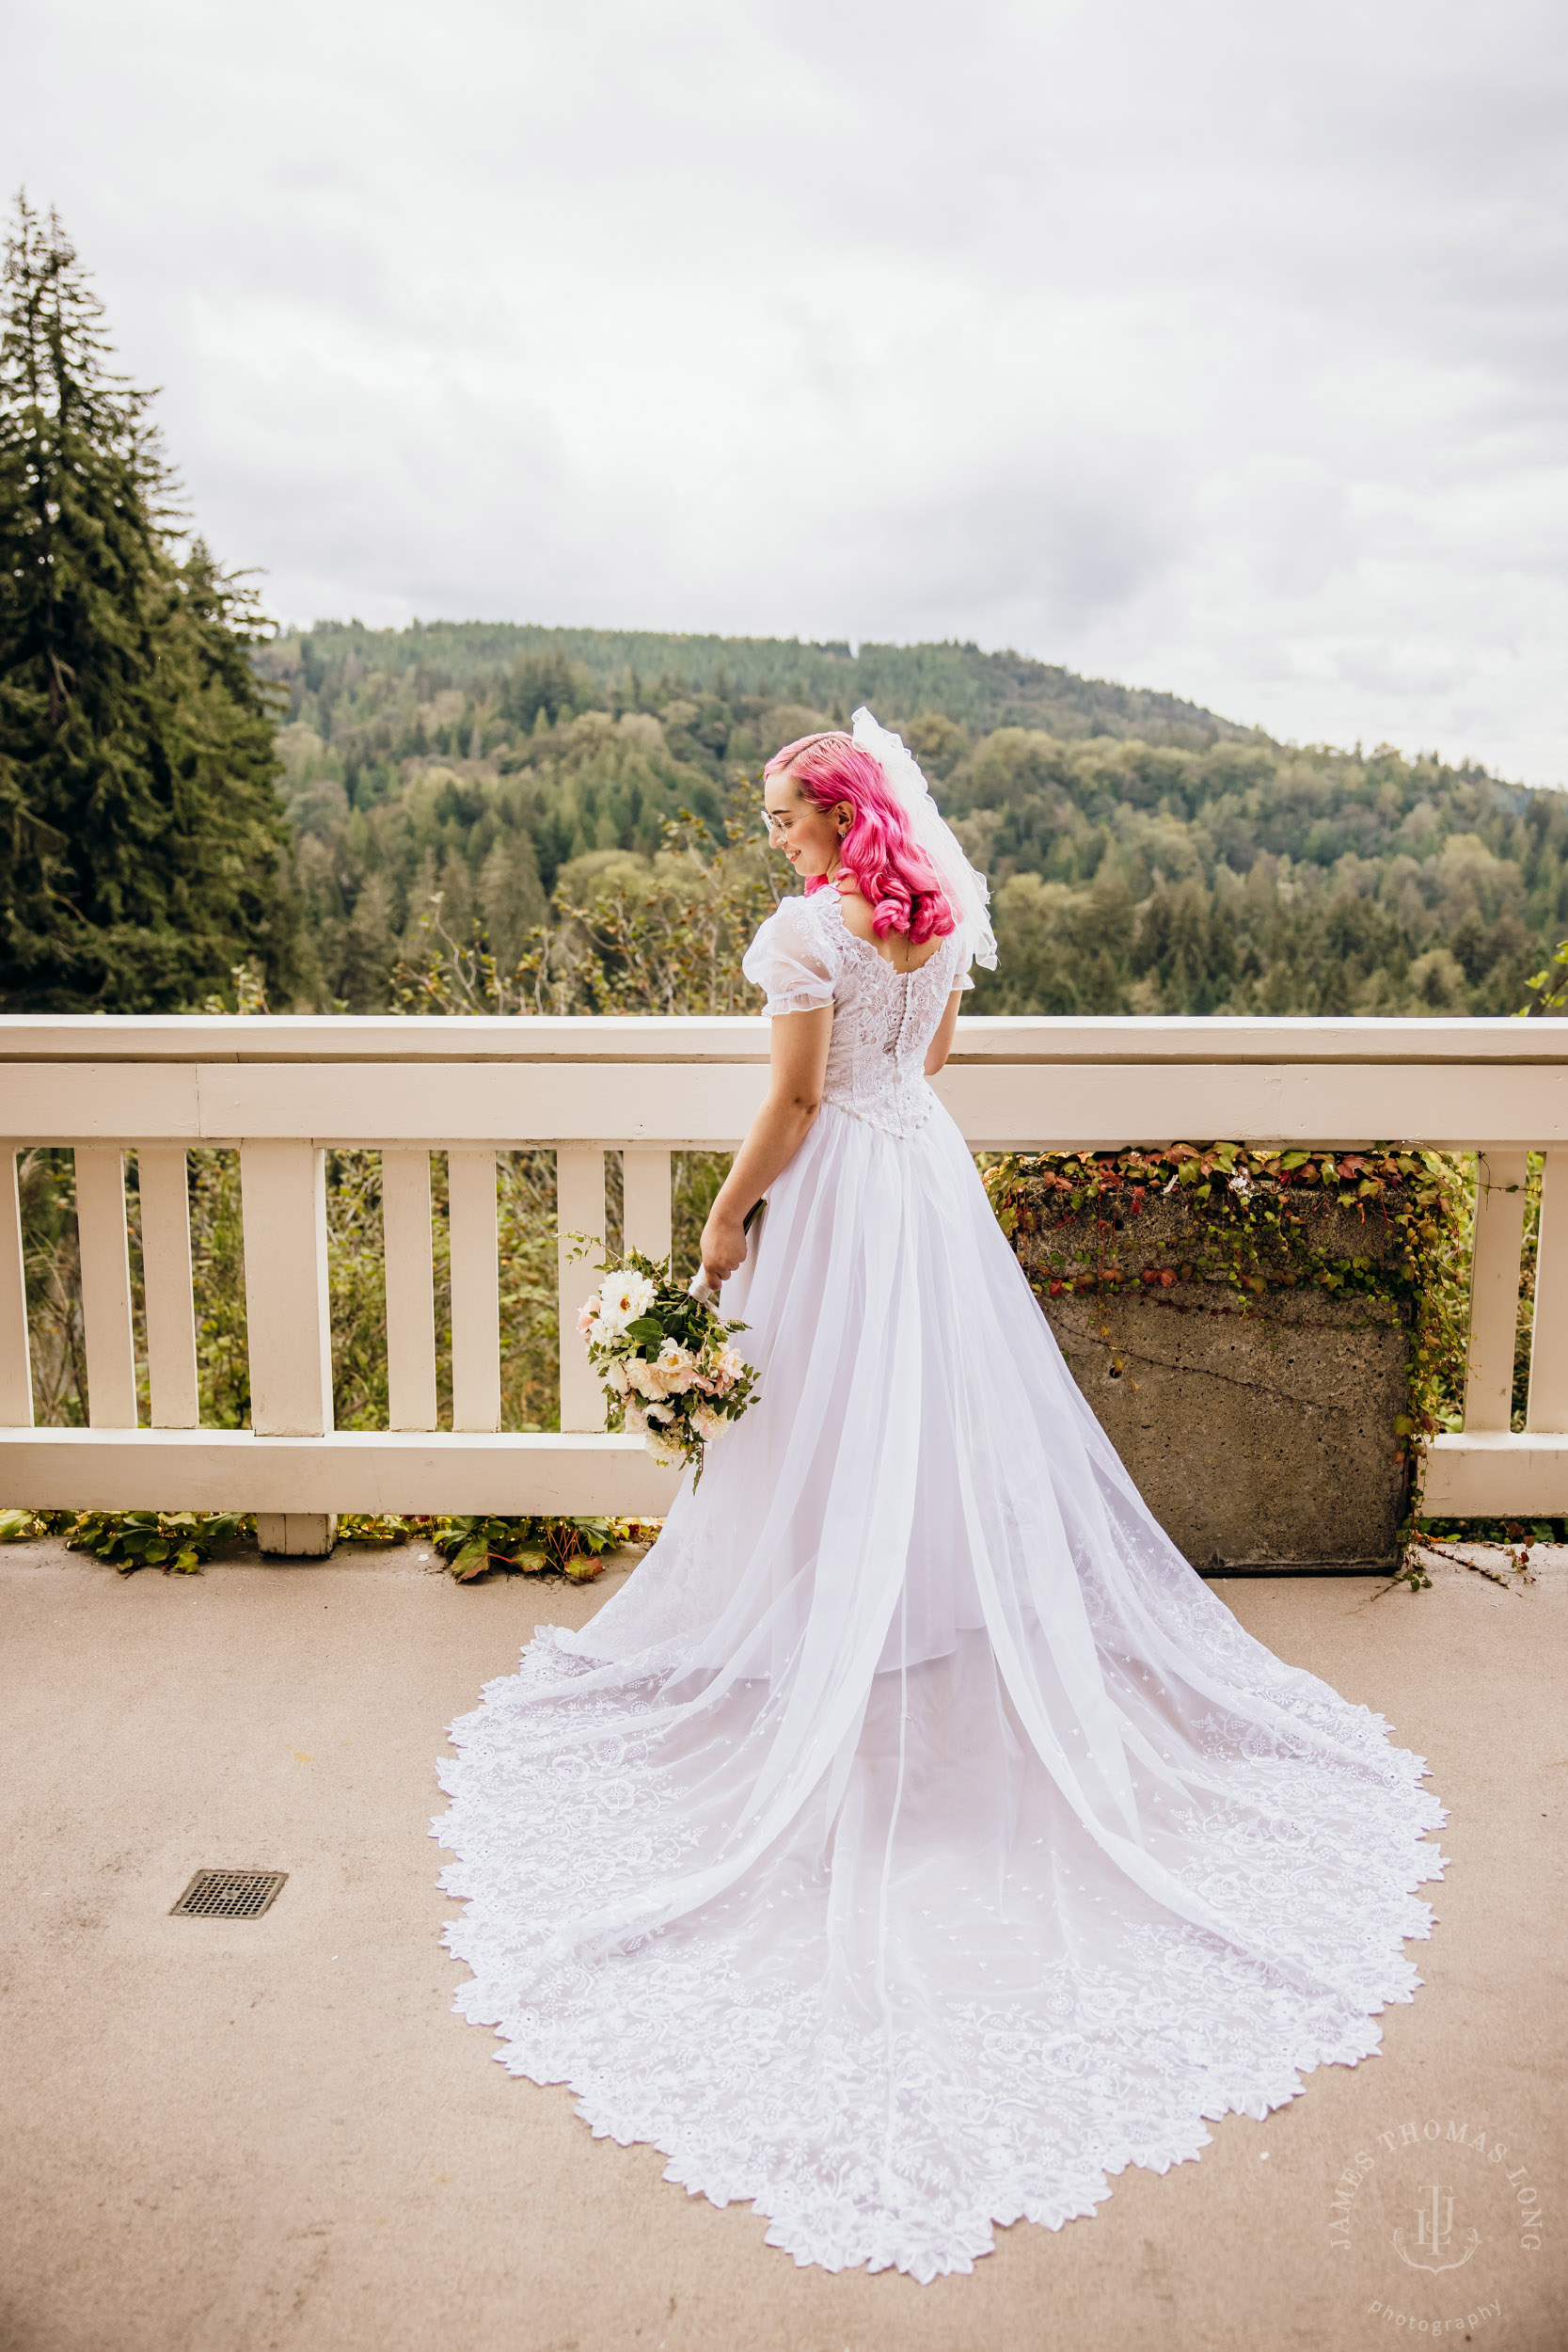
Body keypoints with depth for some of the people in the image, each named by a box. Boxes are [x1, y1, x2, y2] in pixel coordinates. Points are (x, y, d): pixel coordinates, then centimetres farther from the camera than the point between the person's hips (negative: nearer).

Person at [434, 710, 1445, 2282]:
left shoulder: (803, 930, -18)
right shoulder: (946, 914, 4)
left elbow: (794, 1101, -17)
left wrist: (729, 1215, -8)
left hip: (837, 1189, -7)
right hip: (929, 1170, 7)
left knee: (837, 1434, 4)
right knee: (962, 1416, 15)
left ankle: (824, 1668, 16)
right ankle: (986, 1642, 28)